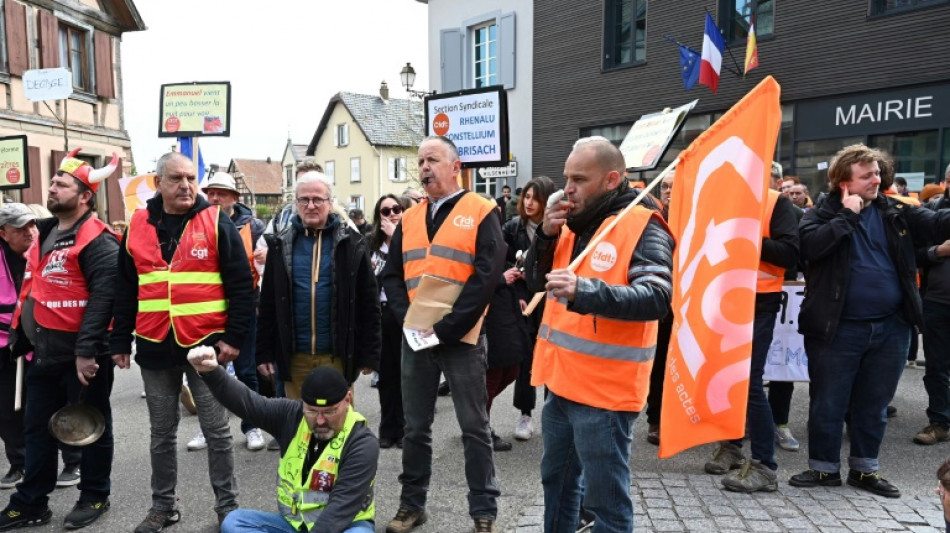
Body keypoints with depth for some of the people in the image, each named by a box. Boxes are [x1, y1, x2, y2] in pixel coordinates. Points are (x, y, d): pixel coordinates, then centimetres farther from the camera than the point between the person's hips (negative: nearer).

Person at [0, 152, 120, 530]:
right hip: (44, 353, 9)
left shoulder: (98, 242, -15)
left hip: (81, 355, -9)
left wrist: (86, 350, -26)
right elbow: (33, 290, 23)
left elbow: (102, 298, -23)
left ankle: (95, 497, 23)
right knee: (37, 427, 17)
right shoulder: (44, 234, 13)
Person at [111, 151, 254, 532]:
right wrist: (120, 341, 8)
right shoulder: (138, 226, 6)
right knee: (161, 433, 15)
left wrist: (234, 337, -11)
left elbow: (242, 286, -6)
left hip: (206, 344, -3)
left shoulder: (216, 222, -5)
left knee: (217, 431, 7)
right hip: (155, 347, 4)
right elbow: (125, 290, 11)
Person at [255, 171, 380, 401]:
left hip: (338, 355, -2)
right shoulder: (282, 244, 6)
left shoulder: (351, 243, -1)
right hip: (294, 356, 2)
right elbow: (268, 304, 9)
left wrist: (370, 354, -2)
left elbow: (368, 302, 0)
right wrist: (264, 353, 6)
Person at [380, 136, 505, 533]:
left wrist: (446, 328, -17)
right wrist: (408, 320, -8)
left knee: (474, 427, 5)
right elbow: (392, 275, 9)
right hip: (414, 339, 5)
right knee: (415, 427, 14)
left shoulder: (480, 212, -4)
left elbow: (486, 276, -13)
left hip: (460, 338, -5)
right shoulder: (409, 219, 12)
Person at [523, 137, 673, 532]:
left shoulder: (643, 227, -13)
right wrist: (546, 235, -4)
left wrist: (584, 290, -39)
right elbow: (535, 281, 13)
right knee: (557, 480, 24)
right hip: (561, 382, 8)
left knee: (605, 499, 5)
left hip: (604, 391, -8)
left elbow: (655, 299, -26)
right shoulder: (572, 224, 10)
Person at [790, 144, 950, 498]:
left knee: (873, 405, 15)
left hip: (891, 328, 4)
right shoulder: (823, 213, -4)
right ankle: (824, 467, 23)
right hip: (838, 329, -3)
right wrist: (847, 215, -16)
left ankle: (865, 469, 30)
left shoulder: (896, 212, 7)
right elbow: (809, 246, -22)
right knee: (828, 404, 7)